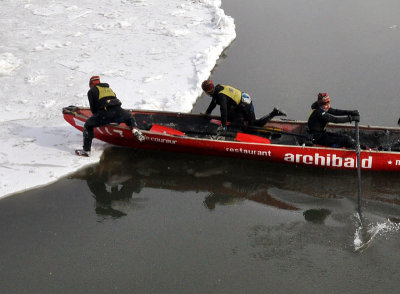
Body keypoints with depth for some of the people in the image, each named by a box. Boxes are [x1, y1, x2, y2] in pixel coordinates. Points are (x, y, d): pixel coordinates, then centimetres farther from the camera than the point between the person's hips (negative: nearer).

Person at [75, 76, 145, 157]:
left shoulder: (91, 91, 19)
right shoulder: (108, 88, 34)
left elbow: (92, 108, 14)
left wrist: (97, 115, 32)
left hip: (104, 114, -4)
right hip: (118, 111, 4)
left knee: (88, 125, 14)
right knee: (130, 117, 34)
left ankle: (86, 150, 7)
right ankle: (134, 128, 0)